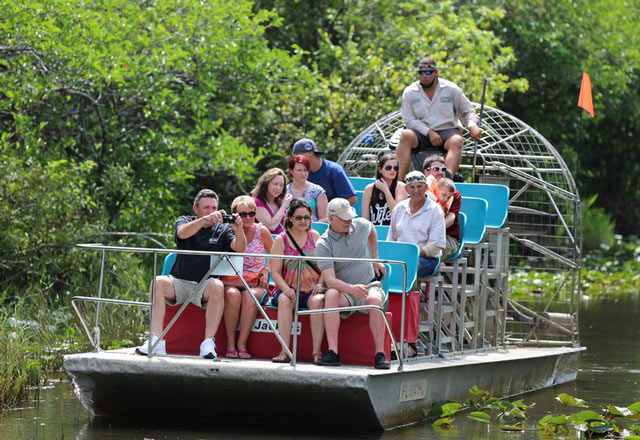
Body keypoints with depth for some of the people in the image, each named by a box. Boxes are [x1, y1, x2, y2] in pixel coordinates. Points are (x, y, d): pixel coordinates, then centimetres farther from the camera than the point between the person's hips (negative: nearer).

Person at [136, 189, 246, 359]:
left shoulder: (222, 230, 10)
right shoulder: (185, 221, 9)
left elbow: (239, 248, -7)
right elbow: (182, 233, -16)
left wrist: (239, 231, -29)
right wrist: (206, 219, -32)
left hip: (204, 286, 0)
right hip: (179, 282, 0)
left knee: (217, 286, -33)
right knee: (158, 282, -28)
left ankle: (208, 343, -36)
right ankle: (156, 340, -33)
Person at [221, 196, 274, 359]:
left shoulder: (261, 231, 5)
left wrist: (267, 271, -1)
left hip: (255, 282, 0)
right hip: (230, 281, 0)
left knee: (250, 296, -34)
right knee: (233, 295, -34)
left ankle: (242, 344, -31)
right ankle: (230, 344, -30)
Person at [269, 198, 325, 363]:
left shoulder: (315, 236, 11)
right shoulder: (281, 240, 6)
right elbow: (275, 271, 0)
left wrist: (320, 285, -12)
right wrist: (285, 289, -18)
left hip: (312, 290, 0)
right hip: (288, 289, 0)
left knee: (318, 301, -33)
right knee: (285, 300, -34)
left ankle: (317, 351, -35)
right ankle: (285, 352, -38)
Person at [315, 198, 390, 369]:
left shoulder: (361, 225, 2)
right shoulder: (323, 244, -10)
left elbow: (372, 230, 30)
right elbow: (329, 280, -22)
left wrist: (375, 260, 30)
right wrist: (351, 288, -40)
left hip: (369, 286, 2)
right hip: (343, 291, -2)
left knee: (374, 299, -34)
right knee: (331, 295, -36)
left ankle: (380, 354, -34)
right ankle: (332, 352, -42)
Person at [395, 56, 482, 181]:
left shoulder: (451, 89, 7)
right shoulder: (410, 92, 7)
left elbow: (467, 111, 13)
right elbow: (409, 120, 0)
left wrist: (472, 125, -10)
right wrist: (429, 132, -14)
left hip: (446, 130, 0)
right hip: (421, 133, 0)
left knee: (456, 141, -35)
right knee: (406, 135, -32)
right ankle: (399, 179, -42)